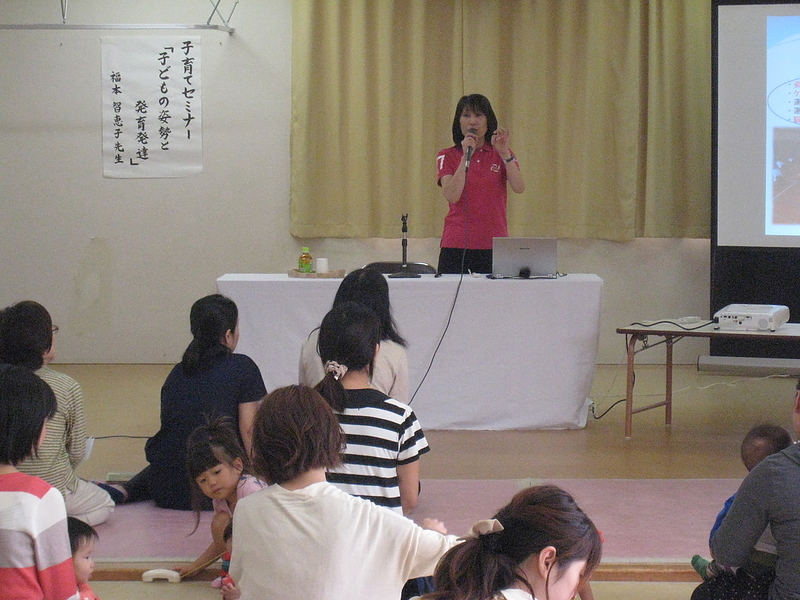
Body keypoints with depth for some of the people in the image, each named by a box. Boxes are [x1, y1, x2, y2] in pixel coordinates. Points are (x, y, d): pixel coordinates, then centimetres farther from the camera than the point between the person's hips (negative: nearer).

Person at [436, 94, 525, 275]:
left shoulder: (502, 155, 10)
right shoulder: (447, 156, 5)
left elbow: (519, 188, -8)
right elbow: (451, 196, -11)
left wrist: (504, 153, -18)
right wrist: (466, 156, -15)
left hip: (494, 246, 1)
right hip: (456, 246, -1)